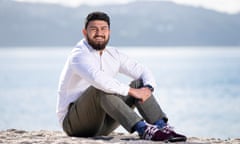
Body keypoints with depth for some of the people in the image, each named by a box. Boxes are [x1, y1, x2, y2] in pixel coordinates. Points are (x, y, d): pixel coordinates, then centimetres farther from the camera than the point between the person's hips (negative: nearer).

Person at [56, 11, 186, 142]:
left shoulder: (113, 54, 9)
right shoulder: (79, 56, -16)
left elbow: (143, 71, 7)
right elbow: (98, 78, -37)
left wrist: (148, 87, -16)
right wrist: (131, 91, -33)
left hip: (101, 122, 7)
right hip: (75, 122, -7)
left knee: (139, 84, -5)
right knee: (100, 88, -35)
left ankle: (163, 128, -26)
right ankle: (143, 129, -45)